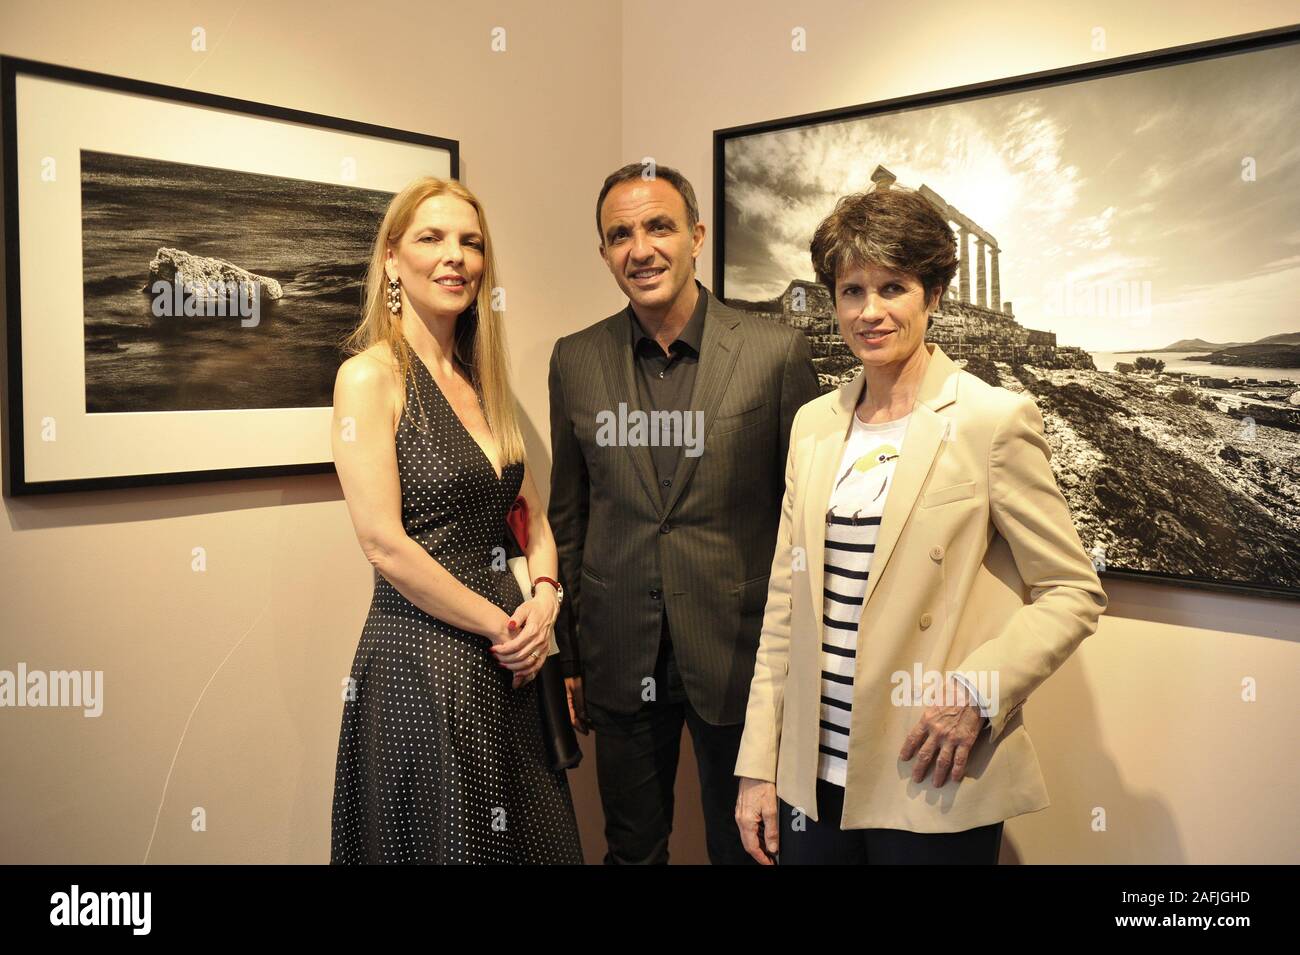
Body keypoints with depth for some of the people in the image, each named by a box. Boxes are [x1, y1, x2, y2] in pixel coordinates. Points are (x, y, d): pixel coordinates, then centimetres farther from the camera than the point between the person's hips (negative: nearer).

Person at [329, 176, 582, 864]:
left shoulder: (484, 383, 11)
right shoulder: (370, 374, -11)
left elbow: (533, 519, 15)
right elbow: (386, 546, -18)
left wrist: (542, 599, -4)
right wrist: (502, 625, -11)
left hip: (508, 662, 7)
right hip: (420, 659, -7)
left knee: (524, 839, 16)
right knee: (442, 840, 9)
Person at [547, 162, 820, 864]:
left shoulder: (777, 353, -8)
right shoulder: (575, 361, 2)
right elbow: (569, 516, 8)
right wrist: (567, 656, 9)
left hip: (739, 656, -2)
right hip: (619, 665, 3)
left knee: (744, 847, 16)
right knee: (632, 848, 19)